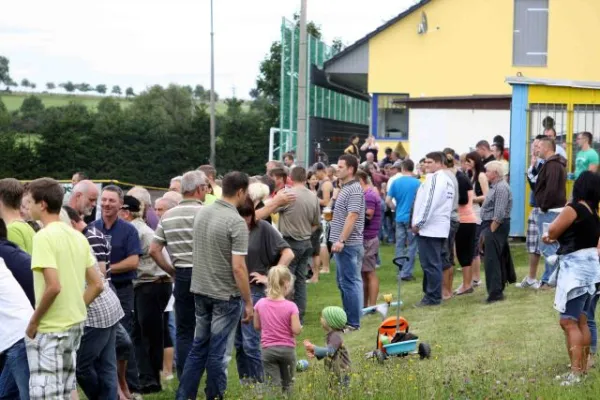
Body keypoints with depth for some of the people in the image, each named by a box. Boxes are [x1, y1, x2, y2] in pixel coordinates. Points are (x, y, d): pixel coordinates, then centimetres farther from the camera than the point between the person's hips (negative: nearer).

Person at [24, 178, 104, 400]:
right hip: (74, 325, 9)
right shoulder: (77, 236, 10)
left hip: (50, 330, -8)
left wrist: (33, 321, -13)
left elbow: (54, 286, -24)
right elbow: (97, 285, 11)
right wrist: (75, 310, 14)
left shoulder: (44, 237, -15)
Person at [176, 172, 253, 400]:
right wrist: (248, 302, -14)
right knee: (219, 353, 4)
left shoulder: (202, 213, 3)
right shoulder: (237, 222, -19)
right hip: (226, 295, -7)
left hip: (200, 290, 7)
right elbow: (238, 267, -21)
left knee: (198, 347, 17)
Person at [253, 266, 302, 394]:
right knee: (287, 385, 16)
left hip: (268, 349, 1)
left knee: (273, 386, 2)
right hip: (287, 349, -1)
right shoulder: (291, 306, -14)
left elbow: (256, 326, 6)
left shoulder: (261, 303, -4)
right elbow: (296, 330, -16)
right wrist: (300, 327, 6)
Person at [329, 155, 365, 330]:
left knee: (349, 282, -7)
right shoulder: (345, 188, 16)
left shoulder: (354, 190, -14)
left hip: (348, 244, -10)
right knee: (343, 282, 15)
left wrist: (341, 240, -25)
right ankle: (348, 317, 23)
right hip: (342, 243, 10)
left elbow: (352, 217, -22)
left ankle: (353, 323, -4)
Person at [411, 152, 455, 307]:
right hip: (439, 227, 10)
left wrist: (418, 223, -14)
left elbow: (429, 203, -21)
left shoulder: (435, 178, -14)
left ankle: (432, 297, -4)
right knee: (434, 263, 13)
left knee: (430, 264, -6)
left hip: (429, 227, -10)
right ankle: (433, 294, 17)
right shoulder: (447, 179, 16)